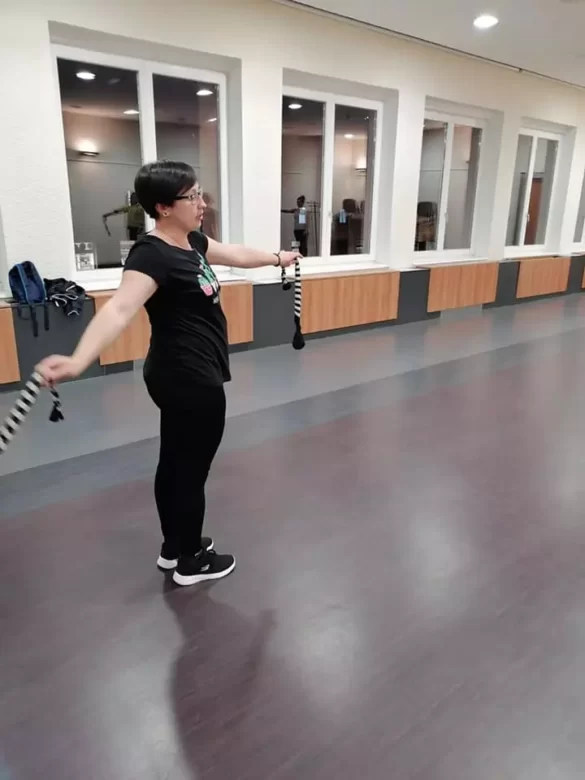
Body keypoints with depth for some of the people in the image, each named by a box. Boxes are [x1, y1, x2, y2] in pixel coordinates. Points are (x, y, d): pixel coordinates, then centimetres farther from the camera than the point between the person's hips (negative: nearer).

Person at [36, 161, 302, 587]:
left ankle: (174, 546, 37)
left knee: (175, 463, 19)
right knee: (192, 470, 5)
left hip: (186, 376, 10)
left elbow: (236, 254, 25)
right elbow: (120, 308, -38)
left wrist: (277, 258, 40)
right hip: (190, 379, -10)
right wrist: (79, 360, -55)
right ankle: (191, 561, 25)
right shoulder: (153, 254, -22)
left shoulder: (191, 241, 7)